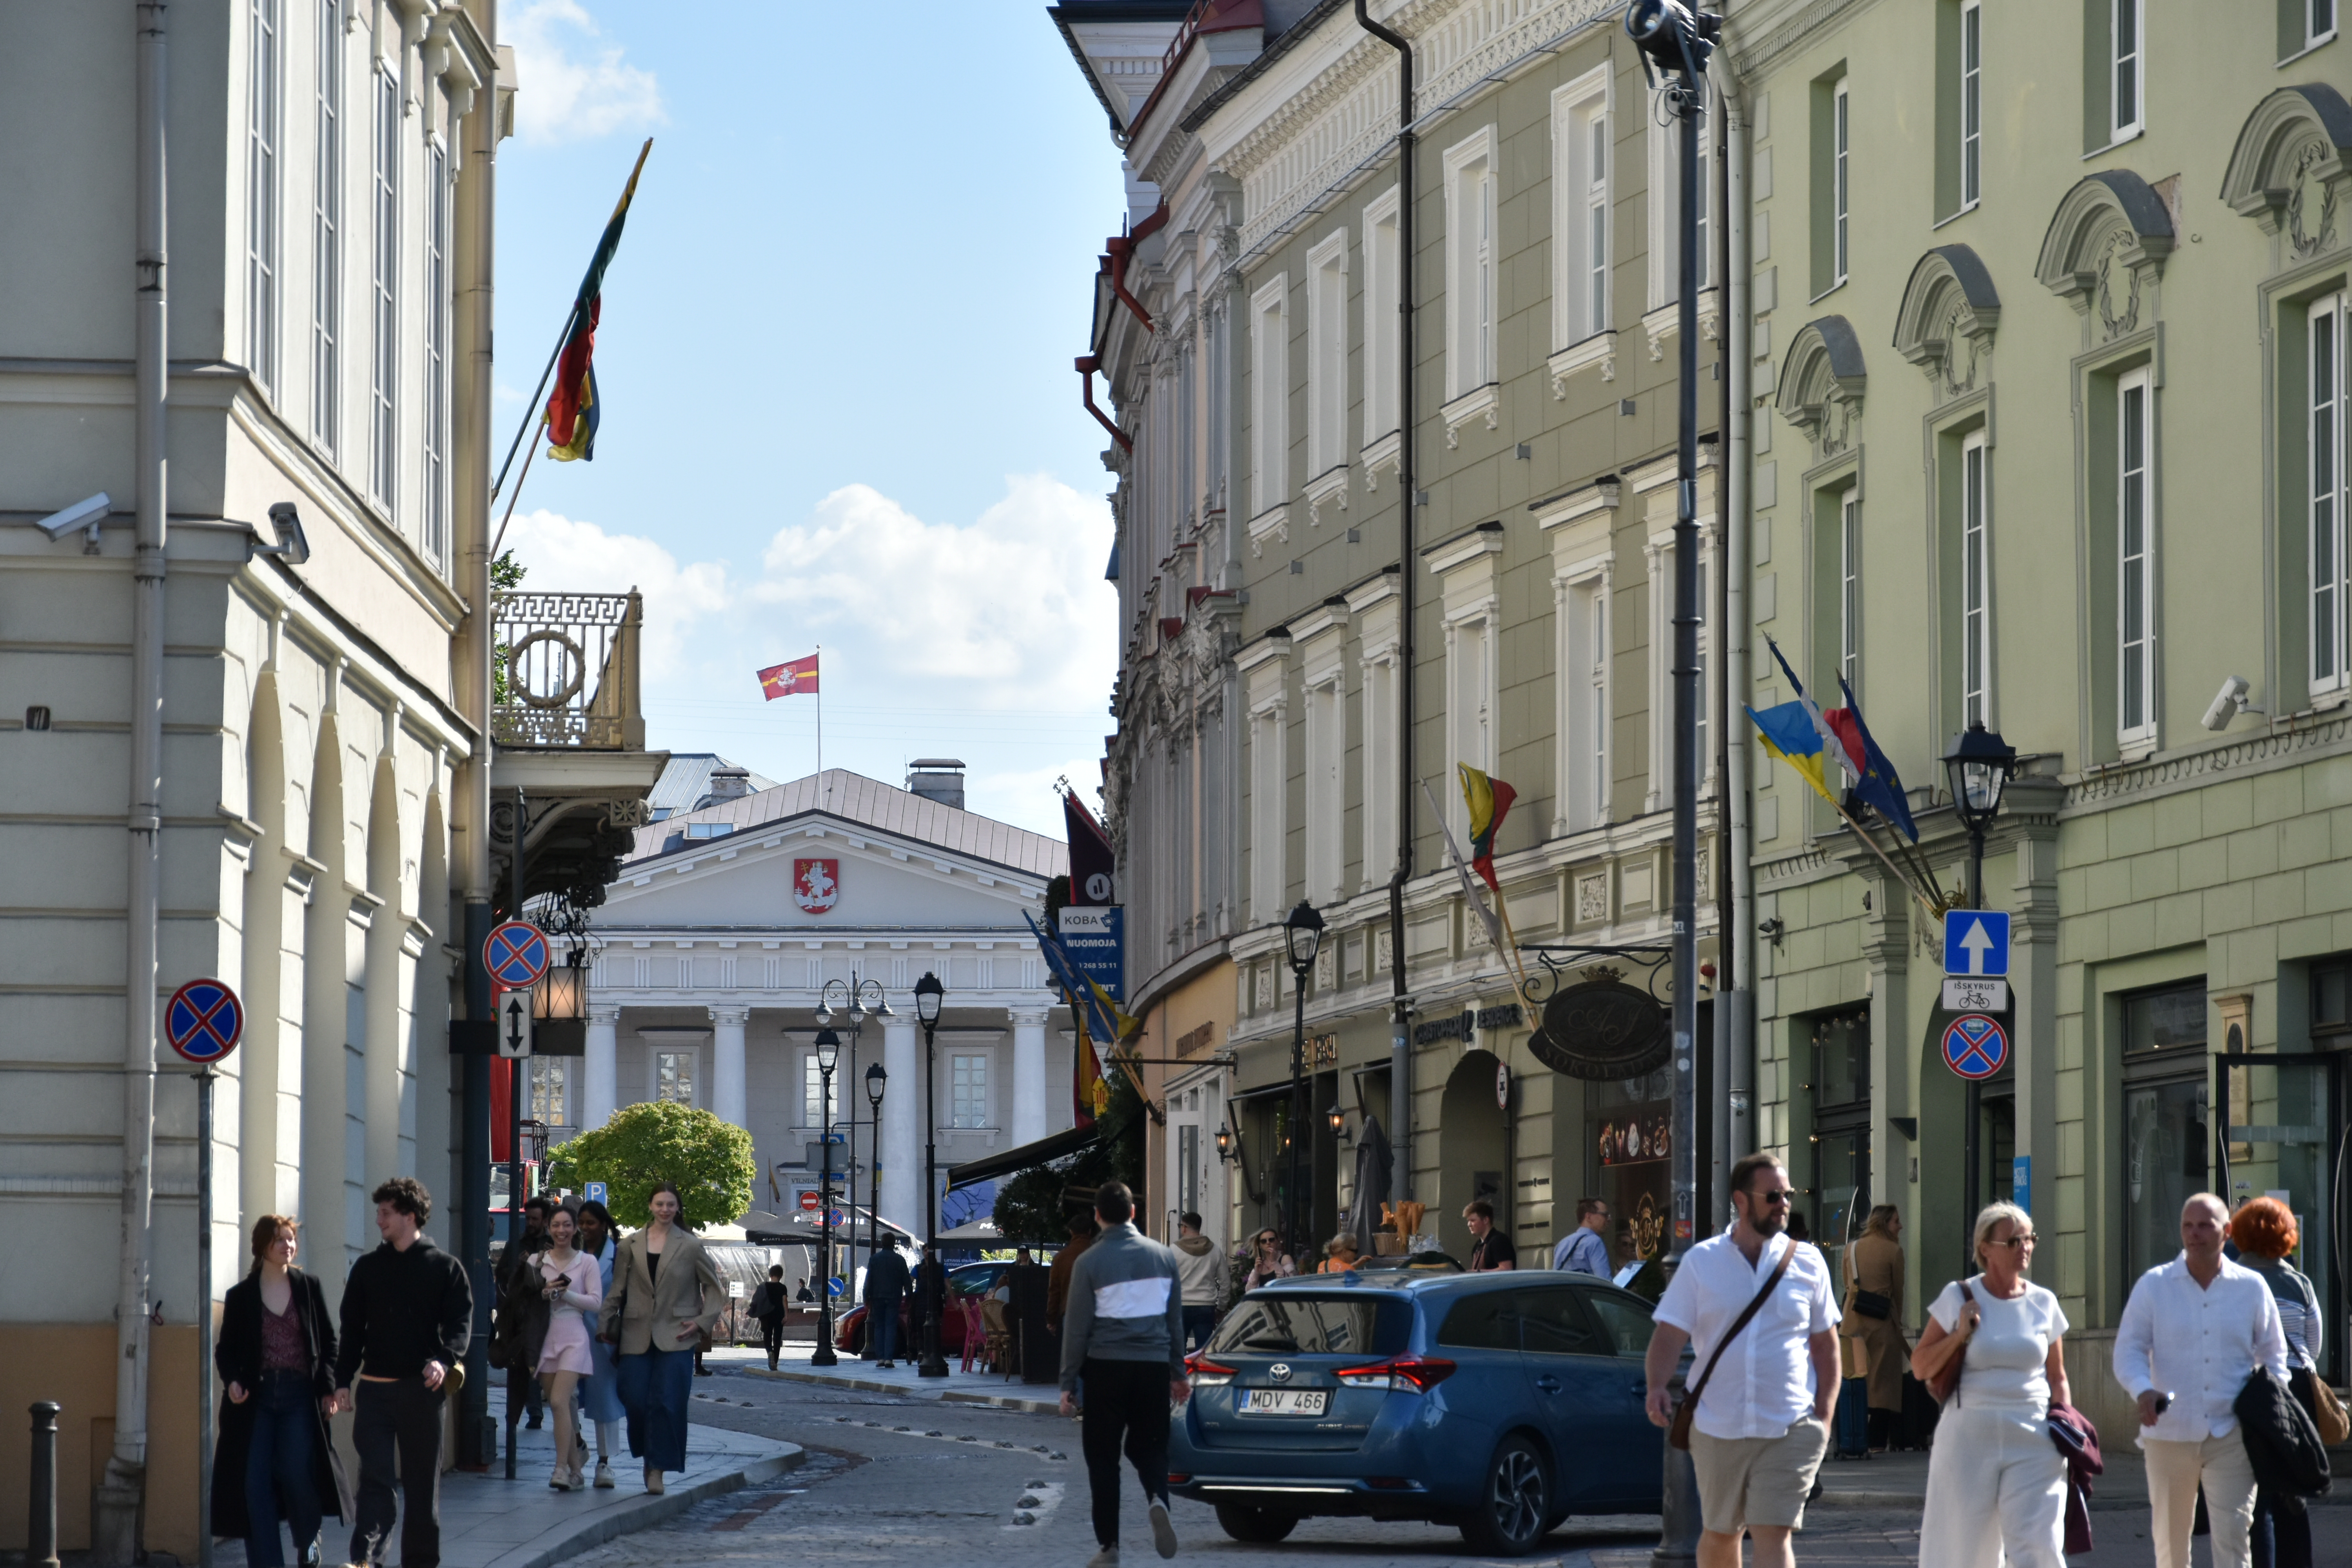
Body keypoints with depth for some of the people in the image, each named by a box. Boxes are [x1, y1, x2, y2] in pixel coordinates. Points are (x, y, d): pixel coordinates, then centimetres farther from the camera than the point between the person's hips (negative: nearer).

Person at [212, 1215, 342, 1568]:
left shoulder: (308, 1289, 8)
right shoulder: (240, 1296, 7)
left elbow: (329, 1341, 9)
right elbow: (226, 1348, 9)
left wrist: (328, 1389, -1)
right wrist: (232, 1381, -11)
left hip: (299, 1394, -1)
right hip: (256, 1396, 1)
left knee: (296, 1472, -12)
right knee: (256, 1483, -5)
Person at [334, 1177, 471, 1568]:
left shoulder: (445, 1268, 2)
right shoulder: (368, 1268, 11)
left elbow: (460, 1322, -5)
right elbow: (352, 1327, 12)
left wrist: (444, 1360, -23)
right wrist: (343, 1381, 4)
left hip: (421, 1388, -2)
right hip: (375, 1387, 2)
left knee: (422, 1483, 6)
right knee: (374, 1477, -9)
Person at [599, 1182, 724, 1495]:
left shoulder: (690, 1246, 3)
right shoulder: (631, 1246, 8)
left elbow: (715, 1287, 9)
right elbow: (617, 1290, 10)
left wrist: (703, 1322, -1)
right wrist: (605, 1326, 3)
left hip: (675, 1337, -2)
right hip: (638, 1337, 2)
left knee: (667, 1404, -9)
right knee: (636, 1401, -2)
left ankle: (657, 1469, -4)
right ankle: (648, 1456, 20)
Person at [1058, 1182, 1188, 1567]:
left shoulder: (1090, 1263, -6)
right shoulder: (1164, 1256, 5)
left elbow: (1077, 1328, -5)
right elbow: (1175, 1319, 12)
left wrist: (1068, 1383, 1)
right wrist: (1178, 1372, 20)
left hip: (1107, 1366, -3)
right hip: (1154, 1365, 3)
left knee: (1103, 1458, 6)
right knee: (1149, 1446, 14)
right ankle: (1157, 1500, -17)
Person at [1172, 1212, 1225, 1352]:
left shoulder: (1175, 1251, -5)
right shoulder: (1214, 1250, 5)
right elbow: (1225, 1282, 9)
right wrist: (1221, 1307, 17)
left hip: (1180, 1308, -2)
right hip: (1206, 1307, 2)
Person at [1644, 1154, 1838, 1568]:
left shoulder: (1806, 1263, 4)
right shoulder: (1701, 1262, 3)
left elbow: (1826, 1346, 9)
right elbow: (1670, 1333, -1)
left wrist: (1824, 1417, 1)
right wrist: (1658, 1387, -19)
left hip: (1789, 1432, -1)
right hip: (1717, 1428, 1)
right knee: (1719, 1534, 14)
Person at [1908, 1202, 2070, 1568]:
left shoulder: (2043, 1304, 8)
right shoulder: (1959, 1298, 2)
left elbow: (2057, 1378, 16)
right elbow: (1920, 1368, 4)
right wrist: (1960, 1334, -9)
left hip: (2032, 1442, 1)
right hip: (1970, 1438, -1)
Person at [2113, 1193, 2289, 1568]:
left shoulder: (2252, 1287, 6)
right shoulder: (2154, 1285, 3)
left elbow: (2273, 1354, 13)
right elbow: (2129, 1350, 0)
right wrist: (2143, 1391, -21)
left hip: (2231, 1435, -1)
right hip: (2169, 1434, 1)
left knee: (2233, 1536, -10)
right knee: (2170, 1537, 9)